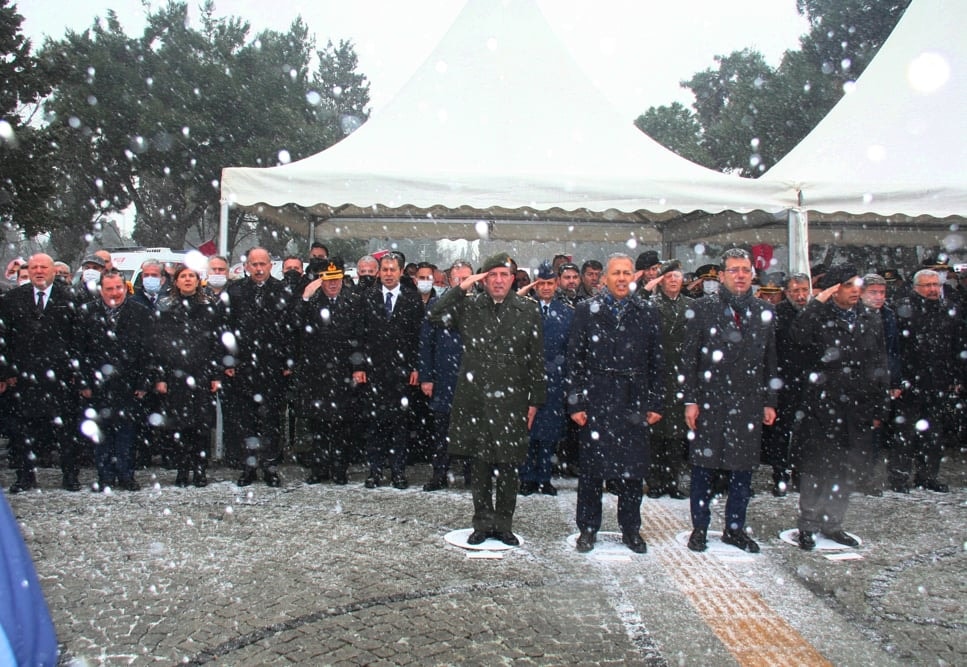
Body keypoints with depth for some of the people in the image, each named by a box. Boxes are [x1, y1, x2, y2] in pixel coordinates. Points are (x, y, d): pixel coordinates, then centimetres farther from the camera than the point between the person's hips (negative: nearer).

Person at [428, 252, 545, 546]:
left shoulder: (528, 310, 2)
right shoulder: (469, 306, 5)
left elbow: (536, 359, 4)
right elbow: (435, 316, -6)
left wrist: (535, 400, 2)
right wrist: (461, 287, -9)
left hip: (511, 401, -1)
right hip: (474, 399, 1)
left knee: (508, 466, 6)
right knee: (479, 464, 9)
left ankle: (504, 524, 20)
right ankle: (483, 522, 22)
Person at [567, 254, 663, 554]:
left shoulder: (647, 312, 8)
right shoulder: (587, 310, 2)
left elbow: (656, 361, 8)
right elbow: (575, 359, 0)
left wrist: (655, 403, 3)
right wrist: (575, 402, -5)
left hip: (634, 403, 2)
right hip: (596, 401, -1)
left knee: (633, 468, 7)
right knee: (591, 467, 6)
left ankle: (631, 529, 21)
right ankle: (588, 528, 19)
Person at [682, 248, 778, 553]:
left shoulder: (765, 311, 9)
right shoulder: (703, 307, -1)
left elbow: (770, 361, 12)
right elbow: (689, 357, -3)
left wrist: (770, 402, 8)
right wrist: (690, 400, -7)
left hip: (748, 403, 3)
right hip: (709, 402, -3)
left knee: (743, 469, 9)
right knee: (704, 468, 5)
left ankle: (735, 528, 24)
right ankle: (699, 528, 18)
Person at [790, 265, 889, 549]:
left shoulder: (871, 320, 9)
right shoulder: (818, 317, -5)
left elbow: (881, 368, 13)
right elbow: (799, 337, -29)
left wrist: (879, 408, 10)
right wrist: (818, 302, -23)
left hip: (858, 409, 5)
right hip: (821, 407, -4)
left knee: (848, 469, 12)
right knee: (815, 467, 4)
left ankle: (831, 522, 27)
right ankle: (808, 525, 16)